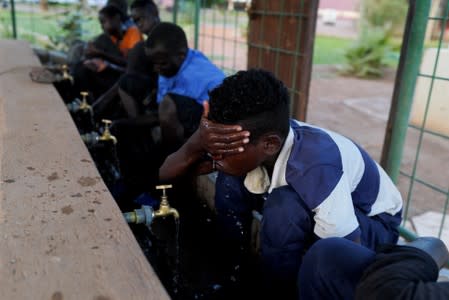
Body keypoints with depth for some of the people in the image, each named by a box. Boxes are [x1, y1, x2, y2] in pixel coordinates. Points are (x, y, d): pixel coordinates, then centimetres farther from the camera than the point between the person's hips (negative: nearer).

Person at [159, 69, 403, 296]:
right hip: (311, 212, 5)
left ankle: (280, 290, -11)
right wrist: (195, 146, -40)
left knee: (284, 206, -36)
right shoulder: (245, 137, -22)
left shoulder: (316, 168, -39)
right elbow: (163, 175, -18)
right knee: (229, 182, -19)